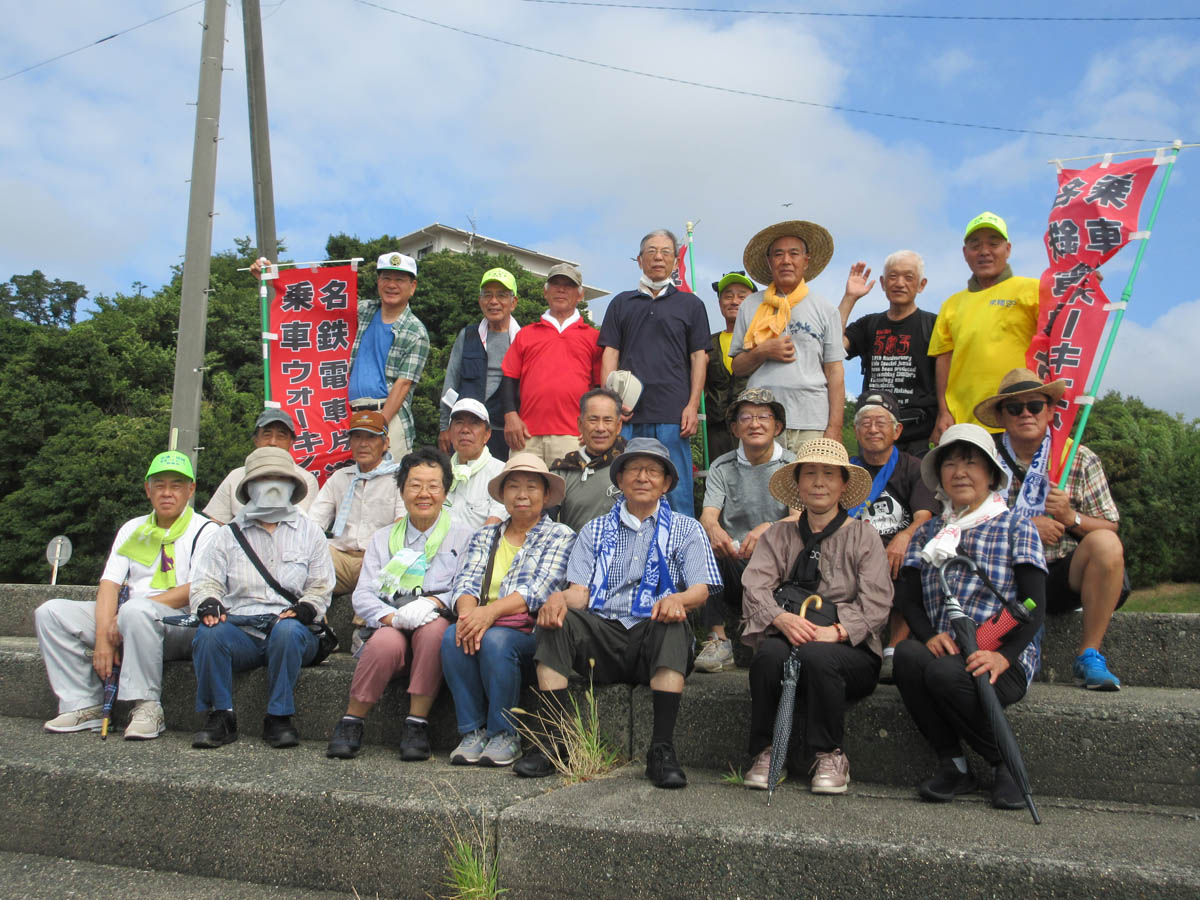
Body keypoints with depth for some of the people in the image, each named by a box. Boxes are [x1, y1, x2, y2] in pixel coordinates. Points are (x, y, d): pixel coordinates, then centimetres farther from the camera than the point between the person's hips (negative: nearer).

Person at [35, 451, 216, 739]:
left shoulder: (205, 531, 0)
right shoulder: (132, 529, 17)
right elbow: (109, 584, 6)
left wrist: (128, 614, -17)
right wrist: (103, 636, -11)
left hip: (181, 624, -6)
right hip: (123, 622, 6)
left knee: (136, 611, -36)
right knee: (51, 612, -7)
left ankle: (147, 707, -23)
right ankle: (85, 706, -8)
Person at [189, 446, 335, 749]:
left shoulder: (309, 532, 16)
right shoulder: (229, 534, 19)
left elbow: (321, 587, 10)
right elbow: (206, 581, 11)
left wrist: (303, 609, -12)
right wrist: (208, 604, -12)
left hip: (291, 628, -1)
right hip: (240, 630, 1)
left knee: (288, 630, -36)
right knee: (209, 633, -31)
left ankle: (279, 718, -20)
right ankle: (219, 717, -14)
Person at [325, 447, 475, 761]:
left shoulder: (462, 538, 15)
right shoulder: (383, 538, 20)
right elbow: (363, 595, 7)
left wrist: (433, 602, -19)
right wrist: (393, 617, -14)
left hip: (436, 622, -1)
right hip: (387, 625, 1)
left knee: (434, 627, -35)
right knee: (387, 642, -33)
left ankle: (417, 724, -26)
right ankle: (351, 724, -15)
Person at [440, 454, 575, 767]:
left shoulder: (560, 536, 8)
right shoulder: (484, 537, 21)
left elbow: (540, 588, -8)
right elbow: (465, 582, 7)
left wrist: (492, 611, -24)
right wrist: (468, 612, -18)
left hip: (530, 632, -3)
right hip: (481, 622, 4)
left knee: (495, 639, -33)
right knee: (452, 636, -28)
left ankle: (505, 734, -16)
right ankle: (472, 732, -17)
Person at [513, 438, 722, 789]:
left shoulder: (685, 529, 16)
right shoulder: (596, 530, 21)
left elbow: (701, 589, 1)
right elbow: (580, 591, 8)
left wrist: (678, 600, -24)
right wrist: (560, 599, -17)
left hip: (653, 634, -2)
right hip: (603, 632, 2)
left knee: (673, 626, -34)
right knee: (555, 620, -25)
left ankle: (661, 750, -29)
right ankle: (556, 740, -20)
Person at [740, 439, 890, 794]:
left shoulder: (862, 536, 8)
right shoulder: (778, 535, 14)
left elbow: (876, 602, -4)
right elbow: (754, 585, -2)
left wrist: (836, 631, -22)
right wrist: (781, 618, -24)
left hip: (850, 649, -1)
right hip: (787, 638, 1)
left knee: (816, 655, -34)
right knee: (770, 653, -32)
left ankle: (827, 755, -11)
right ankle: (765, 751, -13)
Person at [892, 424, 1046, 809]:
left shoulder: (1016, 528, 8)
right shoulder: (928, 532, 19)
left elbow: (1034, 605, -2)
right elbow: (907, 595, 9)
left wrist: (1003, 655, -18)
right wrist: (929, 635, -12)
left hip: (1003, 662, -3)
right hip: (942, 651, 3)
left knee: (944, 673, -34)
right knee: (906, 653, -30)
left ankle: (1006, 763, -6)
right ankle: (953, 764, -12)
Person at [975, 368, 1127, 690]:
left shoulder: (1081, 460, 8)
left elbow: (1109, 530, 6)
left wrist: (1072, 518, -14)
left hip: (1061, 578, 1)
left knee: (1105, 543, -28)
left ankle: (1088, 656, -14)